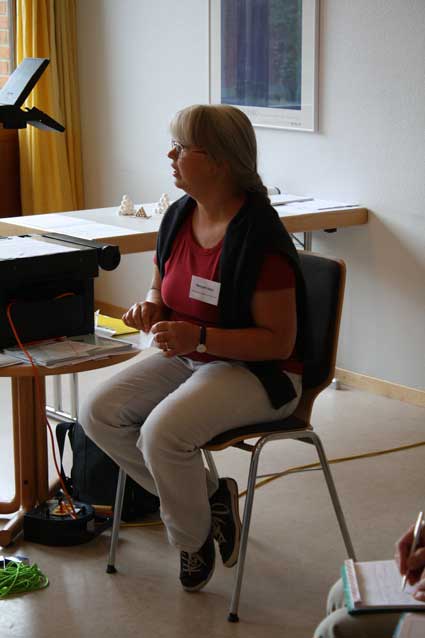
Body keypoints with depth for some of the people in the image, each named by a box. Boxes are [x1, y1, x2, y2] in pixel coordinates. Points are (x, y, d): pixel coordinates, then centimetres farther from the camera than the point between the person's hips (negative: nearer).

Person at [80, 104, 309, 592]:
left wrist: (198, 337, -29)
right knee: (99, 414, -10)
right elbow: (162, 294, 18)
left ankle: (192, 537, 0)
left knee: (162, 432, -30)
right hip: (189, 358, 8)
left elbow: (279, 340, -19)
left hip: (258, 372, -8)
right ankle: (207, 496, 4)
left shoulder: (259, 236, -22)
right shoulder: (178, 217, 2)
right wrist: (149, 311, -7)